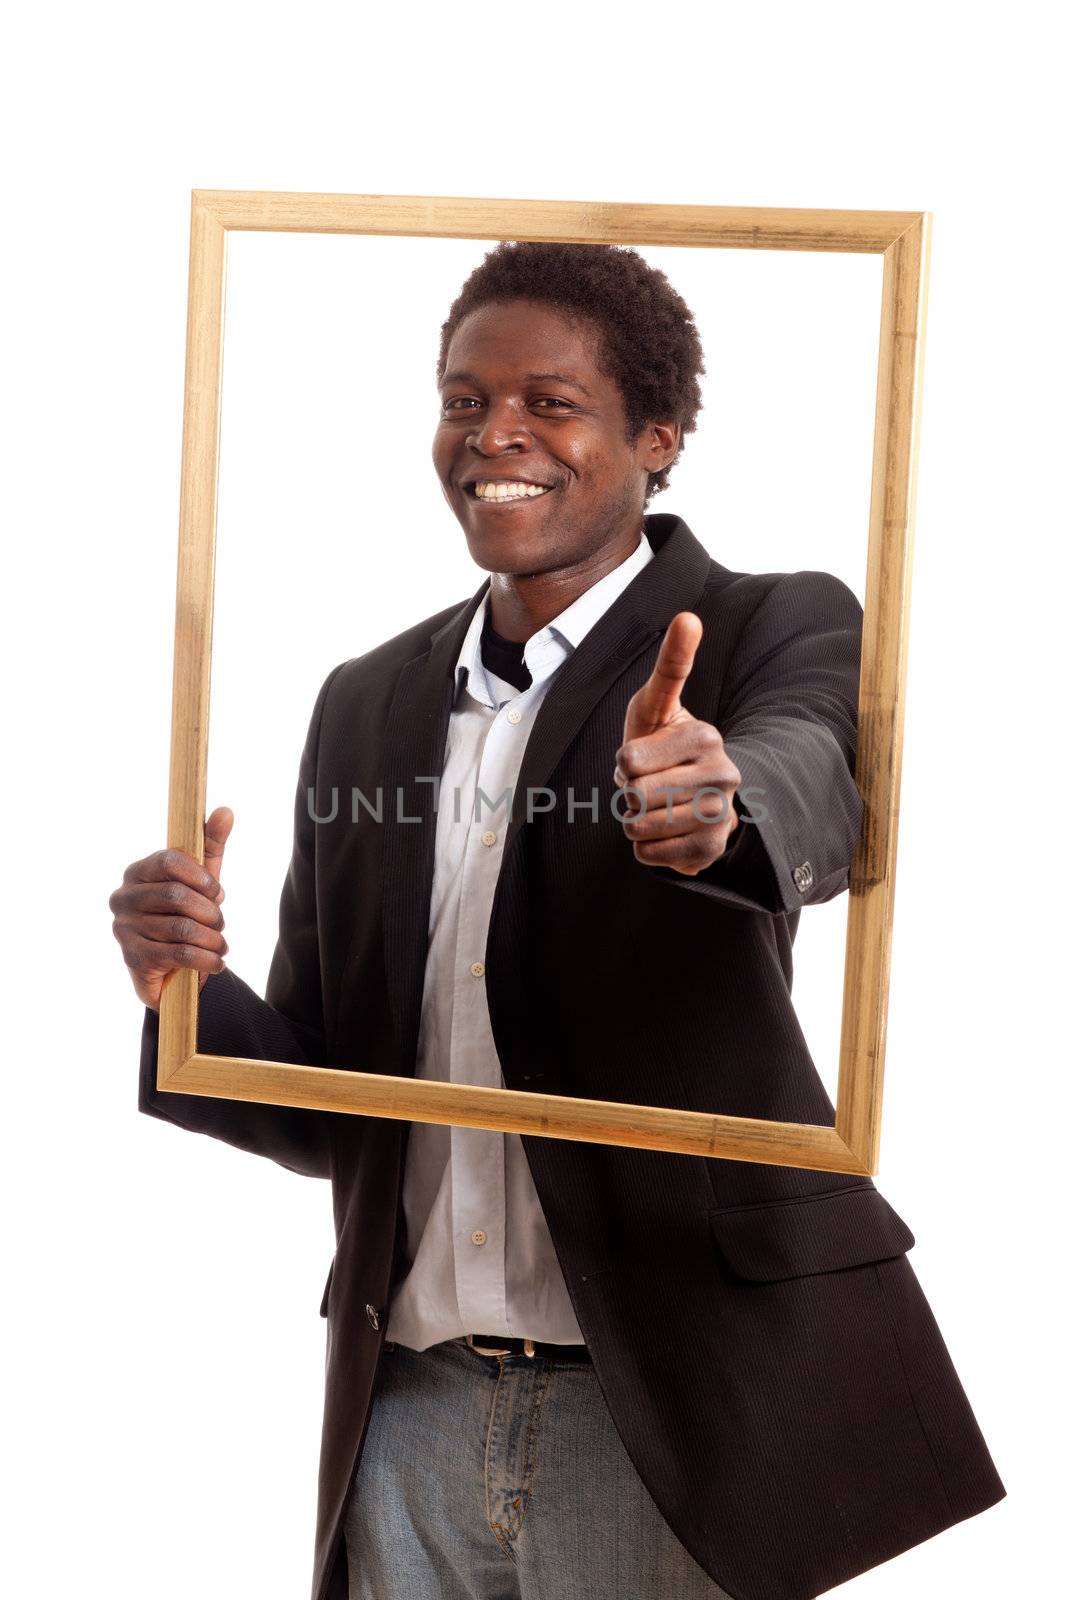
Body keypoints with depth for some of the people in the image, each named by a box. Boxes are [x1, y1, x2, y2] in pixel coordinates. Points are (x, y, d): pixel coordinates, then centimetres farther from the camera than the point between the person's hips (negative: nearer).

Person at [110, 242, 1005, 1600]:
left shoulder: (775, 633, -3)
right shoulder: (368, 703, 11)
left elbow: (818, 792, -27)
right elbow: (327, 1116, 12)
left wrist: (717, 799, -50)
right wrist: (190, 991, -9)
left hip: (672, 1431, -4)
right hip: (407, 1422, 4)